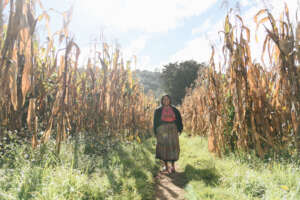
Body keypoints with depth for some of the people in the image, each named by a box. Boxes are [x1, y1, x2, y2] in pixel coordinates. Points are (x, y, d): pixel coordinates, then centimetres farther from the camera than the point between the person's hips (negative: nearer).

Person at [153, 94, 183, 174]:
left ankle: (173, 166, 13)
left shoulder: (174, 110, 10)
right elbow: (155, 122, 6)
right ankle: (166, 166, 15)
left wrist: (179, 129, -1)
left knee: (173, 147, 1)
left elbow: (179, 120, 9)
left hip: (173, 130, 1)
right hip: (162, 131, -1)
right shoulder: (158, 111, 7)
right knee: (163, 147, 1)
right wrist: (156, 133, 0)